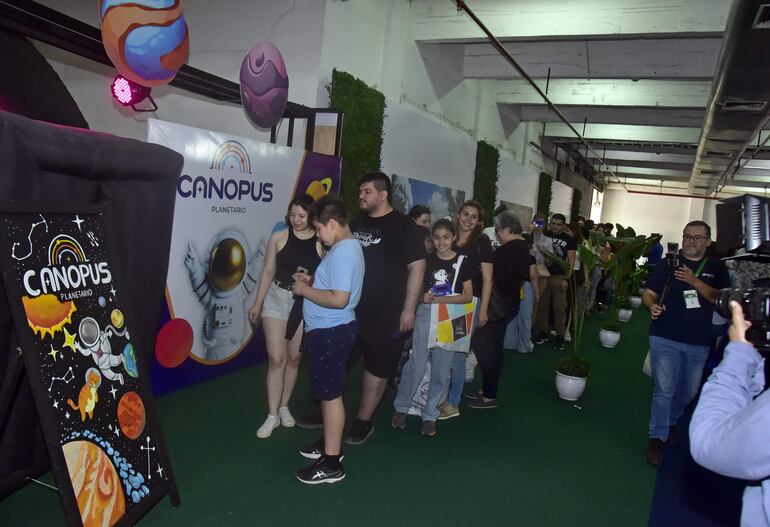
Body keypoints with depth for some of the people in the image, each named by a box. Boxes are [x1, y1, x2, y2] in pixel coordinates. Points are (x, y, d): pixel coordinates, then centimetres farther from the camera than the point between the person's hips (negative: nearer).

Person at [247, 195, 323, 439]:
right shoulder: (279, 238, -3)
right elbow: (268, 272, 3)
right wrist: (257, 304, 6)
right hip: (277, 299, 0)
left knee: (294, 358, 12)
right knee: (276, 359, -2)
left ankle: (284, 407, 30)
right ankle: (272, 415, 9)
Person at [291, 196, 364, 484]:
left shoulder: (342, 252, -21)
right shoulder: (348, 246, 12)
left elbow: (339, 299, -29)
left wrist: (305, 291, -17)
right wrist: (312, 280, 8)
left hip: (331, 332, -11)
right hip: (329, 330, 11)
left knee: (330, 394, -2)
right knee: (328, 392, 21)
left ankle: (331, 464, 8)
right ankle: (329, 443, 36)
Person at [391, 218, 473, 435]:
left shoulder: (463, 262, 1)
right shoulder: (427, 260, 5)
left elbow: (468, 296, -3)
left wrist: (441, 299, -15)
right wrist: (422, 296, -10)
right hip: (425, 315, 0)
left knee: (441, 370, 6)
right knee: (416, 365, -5)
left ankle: (429, 415, 19)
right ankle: (401, 408, 14)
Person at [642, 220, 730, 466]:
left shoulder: (716, 269, 5)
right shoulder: (668, 264, 0)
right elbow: (648, 294, -2)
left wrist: (694, 281, -20)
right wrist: (652, 306, -24)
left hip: (699, 343, 3)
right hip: (665, 338, -3)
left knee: (688, 392, 19)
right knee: (664, 390, -4)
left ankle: (671, 421, 43)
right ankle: (657, 438, 7)